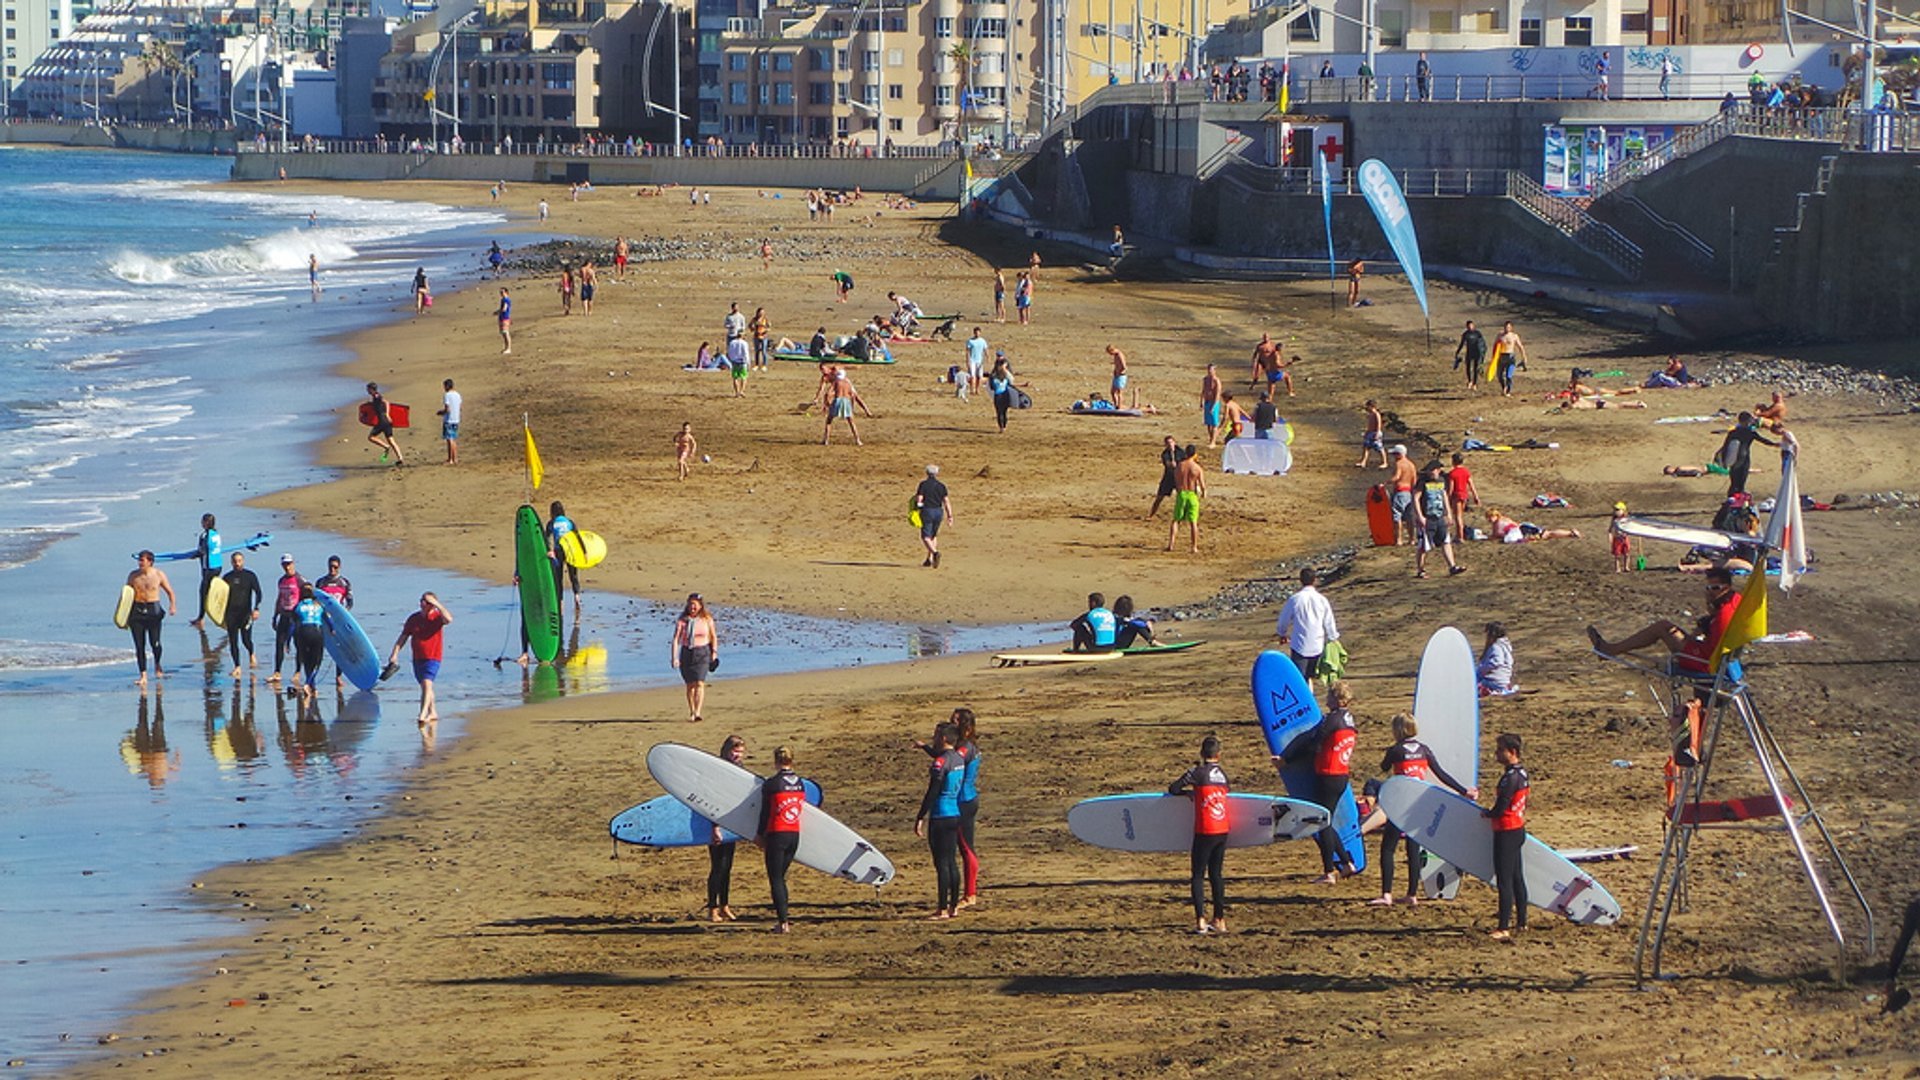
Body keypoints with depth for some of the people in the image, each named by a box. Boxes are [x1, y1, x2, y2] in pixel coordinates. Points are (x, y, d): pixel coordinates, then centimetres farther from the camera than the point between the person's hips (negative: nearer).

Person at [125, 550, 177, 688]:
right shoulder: (133, 576, 3)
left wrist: (172, 605, -8)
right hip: (137, 611, 1)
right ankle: (143, 675, 5)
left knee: (155, 643, -6)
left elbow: (169, 591, 9)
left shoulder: (159, 575, 0)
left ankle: (157, 667, 25)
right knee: (139, 645, -1)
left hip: (153, 610, -1)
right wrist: (125, 616, 2)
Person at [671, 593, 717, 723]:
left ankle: (698, 713, -20)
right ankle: (691, 713, 19)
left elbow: (714, 637, 13)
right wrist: (675, 657, -15)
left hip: (702, 653, -1)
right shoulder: (682, 620, -1)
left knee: (700, 683, -14)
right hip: (687, 653, 1)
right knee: (690, 684, 7)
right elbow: (676, 639, -6)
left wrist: (714, 653, 6)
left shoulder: (707, 619, 1)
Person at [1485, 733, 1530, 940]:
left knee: (1504, 880, -7)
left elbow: (1500, 809, -22)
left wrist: (1486, 813, -2)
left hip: (1506, 832, -10)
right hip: (1519, 829, 10)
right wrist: (1493, 812, 15)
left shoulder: (1511, 777, -21)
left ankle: (1504, 928, -8)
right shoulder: (1522, 773, 8)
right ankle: (1521, 921, 27)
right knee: (1517, 877, 18)